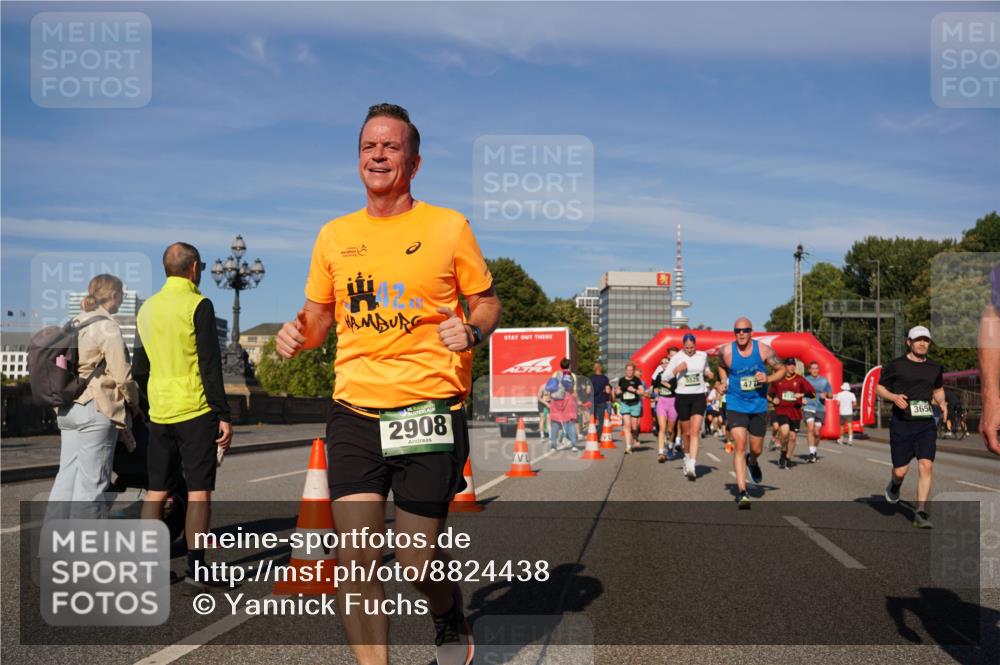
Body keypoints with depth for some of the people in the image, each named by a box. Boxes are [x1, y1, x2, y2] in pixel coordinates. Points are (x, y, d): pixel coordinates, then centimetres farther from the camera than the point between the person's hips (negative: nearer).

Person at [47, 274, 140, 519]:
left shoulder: (74, 324, 14)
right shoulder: (108, 327, -10)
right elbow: (122, 375, -12)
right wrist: (134, 403, 3)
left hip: (67, 409, 8)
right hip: (96, 409, -8)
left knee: (66, 476, 12)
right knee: (92, 481, -3)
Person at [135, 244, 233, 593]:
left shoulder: (147, 308, 12)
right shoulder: (198, 305, -9)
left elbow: (139, 368, 17)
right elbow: (210, 365, -13)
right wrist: (224, 415, -10)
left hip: (159, 413, 6)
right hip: (195, 411, -6)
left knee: (156, 491, 11)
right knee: (198, 490, -2)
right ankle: (196, 571, -1)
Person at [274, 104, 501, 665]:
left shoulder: (448, 226, 1)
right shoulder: (334, 235, 10)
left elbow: (489, 303, 7)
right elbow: (318, 315, 18)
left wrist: (471, 331, -15)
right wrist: (300, 333, -4)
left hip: (429, 409, -3)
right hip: (354, 413, 3)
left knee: (417, 558, 2)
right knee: (356, 558, -4)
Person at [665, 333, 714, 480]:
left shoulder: (703, 356, 3)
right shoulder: (677, 358, -3)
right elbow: (665, 377, -3)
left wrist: (709, 373, 1)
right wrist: (677, 369, -19)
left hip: (699, 396, 0)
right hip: (683, 396, 0)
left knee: (695, 431, -14)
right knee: (686, 432, 11)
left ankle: (692, 465, -22)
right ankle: (687, 457, 36)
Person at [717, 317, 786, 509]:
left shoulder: (763, 350, -8)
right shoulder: (726, 351, -8)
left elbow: (781, 369, 3)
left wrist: (768, 379, -15)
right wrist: (724, 381, -2)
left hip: (758, 406, 2)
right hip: (735, 405, -1)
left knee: (756, 450, 13)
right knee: (739, 446, -15)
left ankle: (752, 463, 51)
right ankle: (742, 491, -14)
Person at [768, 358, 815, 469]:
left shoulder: (800, 380, 2)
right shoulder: (778, 379, 7)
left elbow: (812, 393, -4)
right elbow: (772, 392, 24)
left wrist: (802, 394, -20)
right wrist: (773, 399, 4)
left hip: (795, 411, 1)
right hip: (781, 410, -1)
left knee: (793, 436, 5)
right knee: (784, 430, -24)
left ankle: (788, 458, 24)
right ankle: (783, 451, 1)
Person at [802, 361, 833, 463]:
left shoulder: (824, 380, 8)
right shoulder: (805, 380, 5)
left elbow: (831, 395, 12)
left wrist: (825, 395, -10)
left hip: (820, 409, 2)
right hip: (808, 408, -2)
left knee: (817, 432, 5)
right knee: (810, 428, -20)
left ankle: (816, 450, 29)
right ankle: (811, 452, -22)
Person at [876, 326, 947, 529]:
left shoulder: (935, 368, 10)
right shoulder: (896, 366, -2)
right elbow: (879, 388, 5)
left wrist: (941, 403, 5)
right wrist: (894, 396, -14)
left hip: (926, 424, 3)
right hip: (901, 423, -2)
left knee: (926, 466, -12)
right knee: (901, 470, 0)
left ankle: (920, 512, -4)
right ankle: (894, 485, 38)